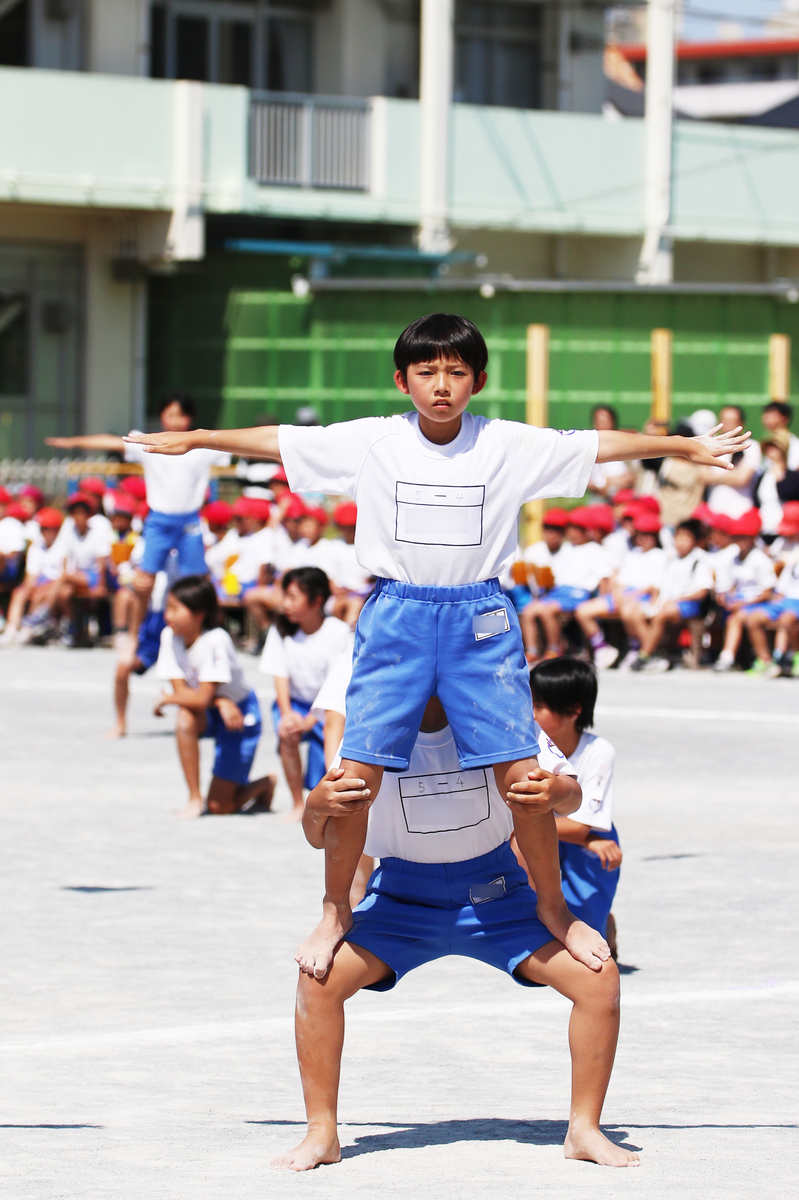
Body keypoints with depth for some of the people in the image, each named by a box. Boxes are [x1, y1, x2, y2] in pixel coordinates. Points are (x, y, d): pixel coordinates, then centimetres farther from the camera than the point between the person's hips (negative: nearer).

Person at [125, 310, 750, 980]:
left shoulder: (510, 446, 0)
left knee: (522, 774, -5)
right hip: (395, 616, 0)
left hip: (482, 620, 0)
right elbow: (277, 441, 4)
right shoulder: (371, 442, 0)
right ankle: (335, 912, 13)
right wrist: (194, 439, 5)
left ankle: (554, 907, 15)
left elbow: (601, 446, 4)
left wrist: (685, 447, 6)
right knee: (357, 773, -6)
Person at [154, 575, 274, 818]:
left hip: (239, 713, -5)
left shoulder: (215, 641, -29)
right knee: (185, 717, -35)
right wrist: (221, 703, -27)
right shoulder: (169, 636, -12)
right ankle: (194, 799, -20)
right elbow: (180, 689, -15)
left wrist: (165, 699, -18)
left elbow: (203, 697, -31)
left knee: (219, 806, -7)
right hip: (208, 714, 5)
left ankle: (265, 784, 26)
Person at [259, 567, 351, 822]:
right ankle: (298, 805, -15)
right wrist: (287, 713, -25)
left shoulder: (338, 632, -15)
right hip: (295, 703, 2)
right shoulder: (281, 631, -5)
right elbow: (280, 677, -7)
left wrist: (309, 722, -29)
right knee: (287, 734, -33)